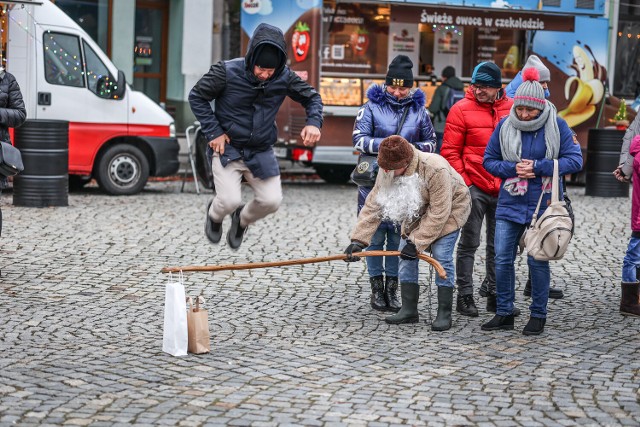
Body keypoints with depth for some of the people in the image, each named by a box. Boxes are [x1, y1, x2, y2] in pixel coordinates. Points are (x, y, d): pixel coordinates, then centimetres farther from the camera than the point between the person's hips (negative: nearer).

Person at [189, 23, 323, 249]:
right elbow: (197, 97, -6)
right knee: (230, 200, -17)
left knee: (271, 201, -4)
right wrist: (214, 132, -11)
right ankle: (214, 214, 24)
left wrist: (313, 122, -14)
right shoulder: (227, 71, -19)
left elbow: (312, 97, 6)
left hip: (261, 152, 3)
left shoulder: (285, 77, -11)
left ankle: (242, 219, 32)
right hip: (227, 147, -3)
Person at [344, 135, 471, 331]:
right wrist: (358, 240, -22)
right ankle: (409, 310, 7)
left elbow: (439, 213, -34)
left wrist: (417, 242, -32)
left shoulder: (435, 169, -40)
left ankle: (444, 314, -8)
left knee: (442, 258, -16)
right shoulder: (387, 171, -20)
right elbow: (373, 205, -16)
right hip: (418, 213, 6)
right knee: (406, 257, -1)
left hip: (449, 209, -6)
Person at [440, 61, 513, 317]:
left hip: (504, 189, 4)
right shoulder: (461, 109, -4)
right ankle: (464, 296, 7)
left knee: (499, 246, 11)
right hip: (474, 187, -4)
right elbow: (450, 151, -4)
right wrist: (463, 181, -9)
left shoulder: (511, 108, 6)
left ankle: (496, 296, 20)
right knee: (469, 243, 1)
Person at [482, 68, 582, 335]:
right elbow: (489, 161, 7)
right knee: (502, 259, 2)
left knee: (537, 261, 2)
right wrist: (513, 168, -12)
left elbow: (575, 160, -7)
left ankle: (538, 316, 15)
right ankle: (504, 313, 14)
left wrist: (537, 167, -15)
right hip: (510, 202, 2)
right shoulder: (505, 125, 1)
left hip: (543, 204, -2)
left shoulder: (557, 125, -5)